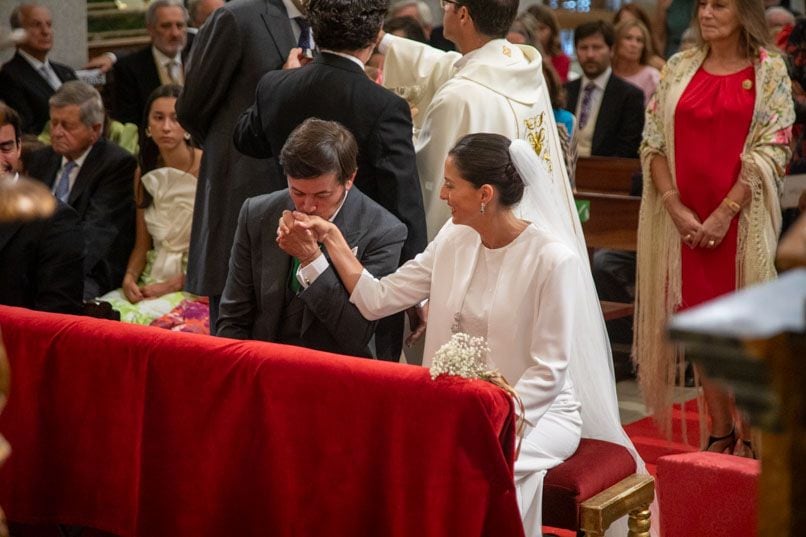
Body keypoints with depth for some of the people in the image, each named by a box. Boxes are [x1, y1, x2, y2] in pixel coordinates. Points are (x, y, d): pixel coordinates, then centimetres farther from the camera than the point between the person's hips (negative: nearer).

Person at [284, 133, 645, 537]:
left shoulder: (553, 259, -16)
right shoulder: (455, 240, 4)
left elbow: (548, 373, -15)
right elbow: (378, 300, 5)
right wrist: (330, 237, 1)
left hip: (540, 409, -5)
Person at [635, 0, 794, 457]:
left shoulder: (769, 70, 0)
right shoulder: (679, 68, 9)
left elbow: (772, 150, -7)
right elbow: (654, 143, 5)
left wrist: (725, 213, -13)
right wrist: (675, 206, -7)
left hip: (742, 218, -3)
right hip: (684, 220, 3)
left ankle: (749, 436, 11)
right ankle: (720, 432, 15)